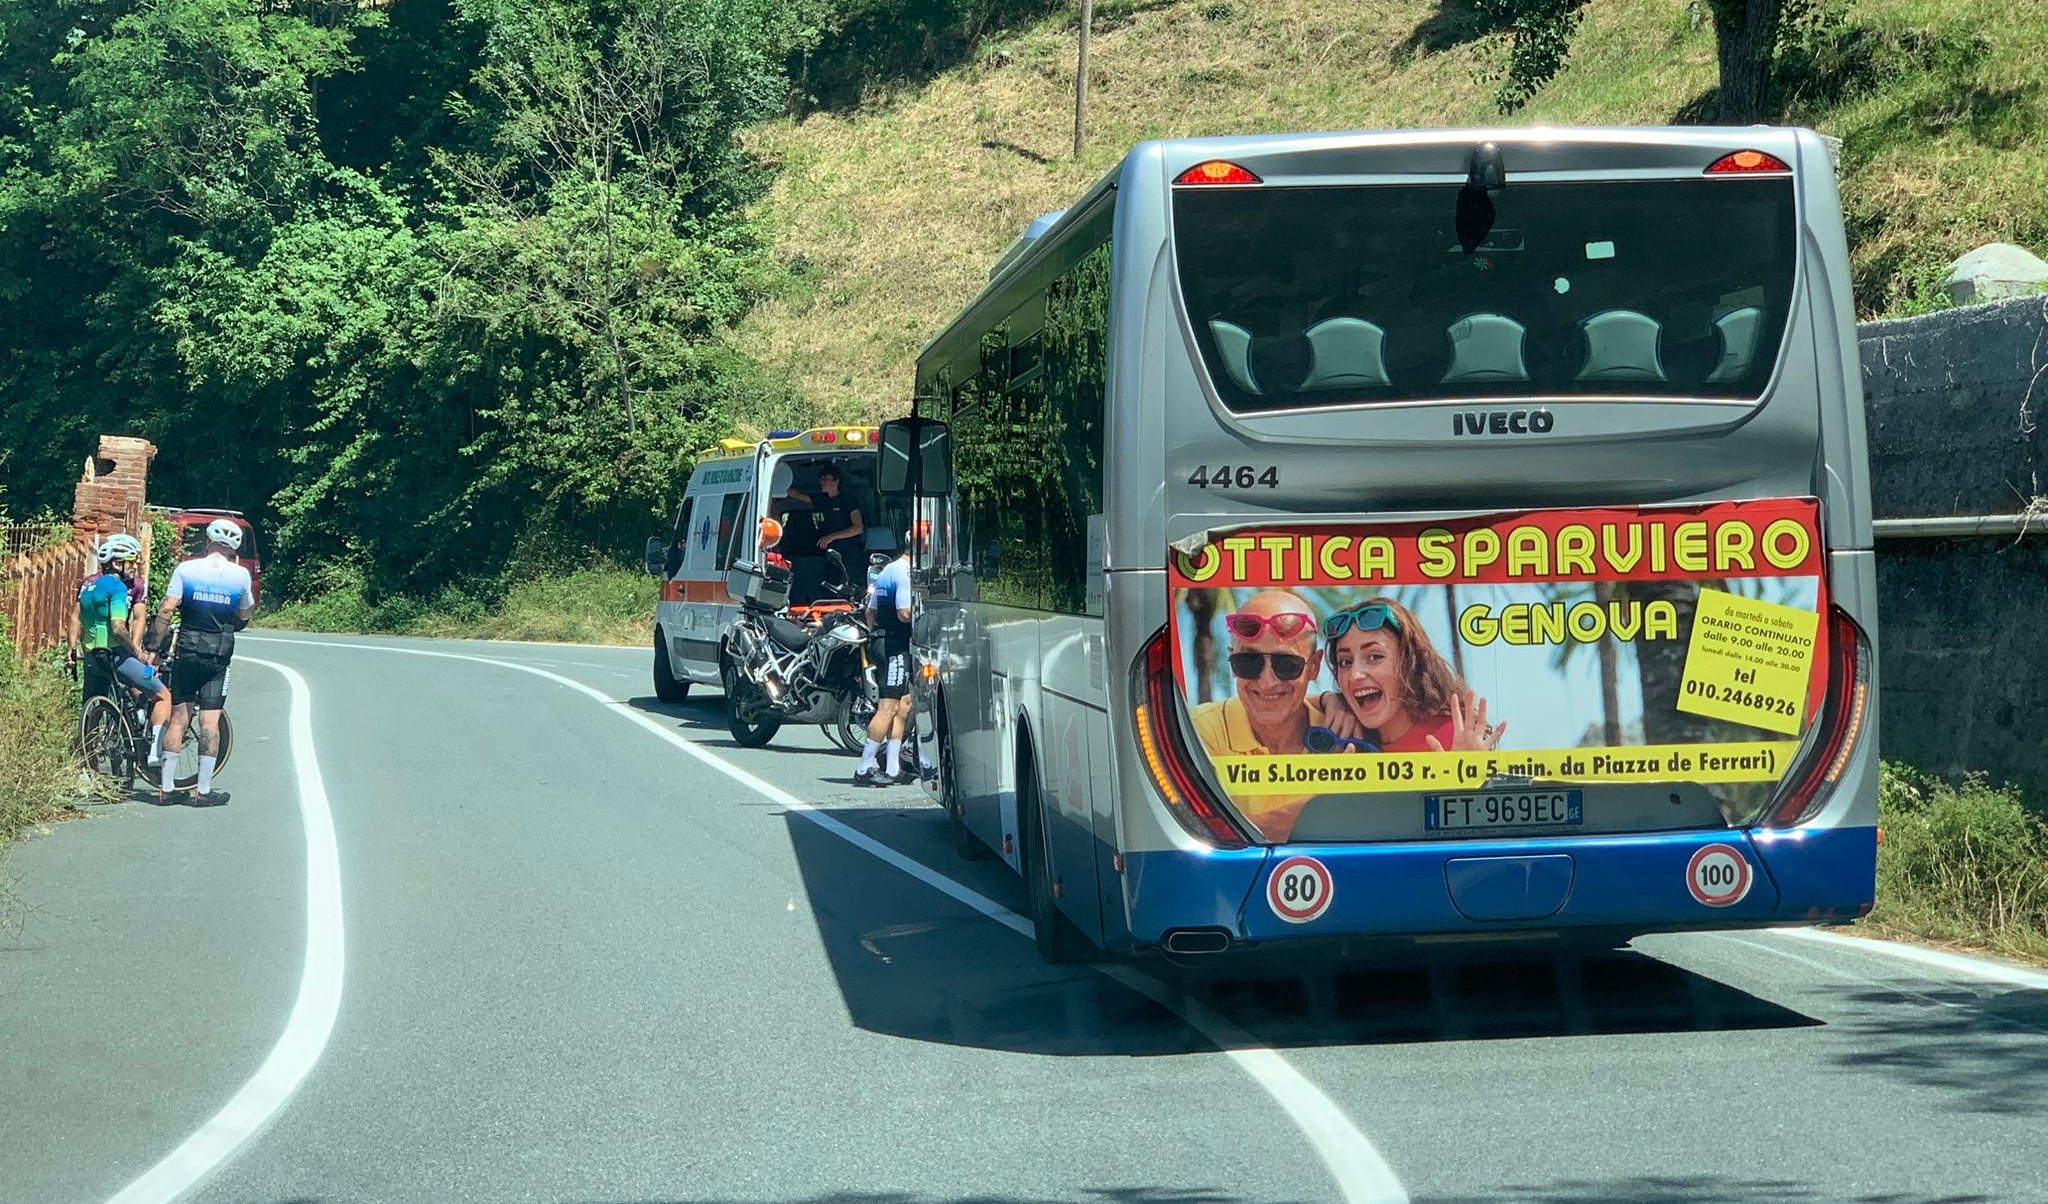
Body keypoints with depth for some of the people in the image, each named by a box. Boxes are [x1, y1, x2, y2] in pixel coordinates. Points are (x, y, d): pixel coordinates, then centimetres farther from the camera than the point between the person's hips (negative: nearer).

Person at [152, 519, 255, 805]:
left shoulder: (186, 569, -3)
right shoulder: (241, 575, -2)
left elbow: (166, 610, -8)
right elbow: (244, 615, 9)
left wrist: (154, 647, -3)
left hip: (187, 653, 1)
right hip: (219, 656, -1)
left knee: (178, 717, 6)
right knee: (210, 721, 1)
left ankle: (166, 786, 7)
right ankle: (203, 790, 0)